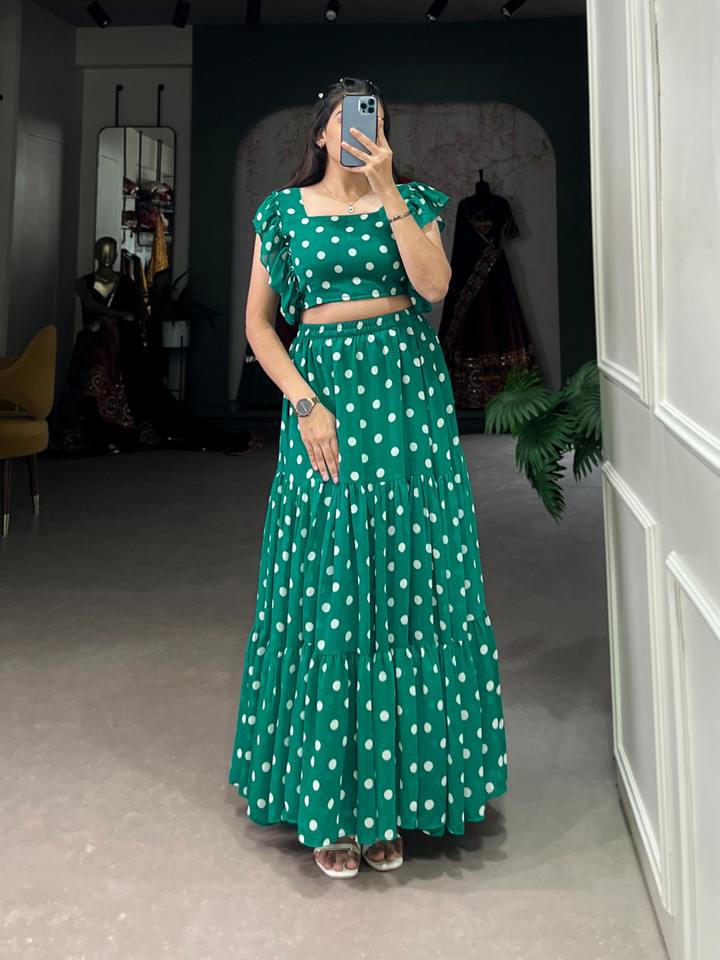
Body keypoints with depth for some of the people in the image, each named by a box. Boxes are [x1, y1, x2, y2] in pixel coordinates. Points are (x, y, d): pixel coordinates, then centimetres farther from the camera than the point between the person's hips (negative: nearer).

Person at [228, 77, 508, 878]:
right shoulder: (285, 210, 9)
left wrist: (387, 190, -11)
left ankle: (390, 792, 17)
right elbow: (258, 320, 5)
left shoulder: (410, 201, 10)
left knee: (404, 584, 1)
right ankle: (328, 807, 13)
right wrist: (304, 403, -7)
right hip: (325, 394, 0)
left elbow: (434, 285, -8)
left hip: (405, 395, 1)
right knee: (325, 589, -1)